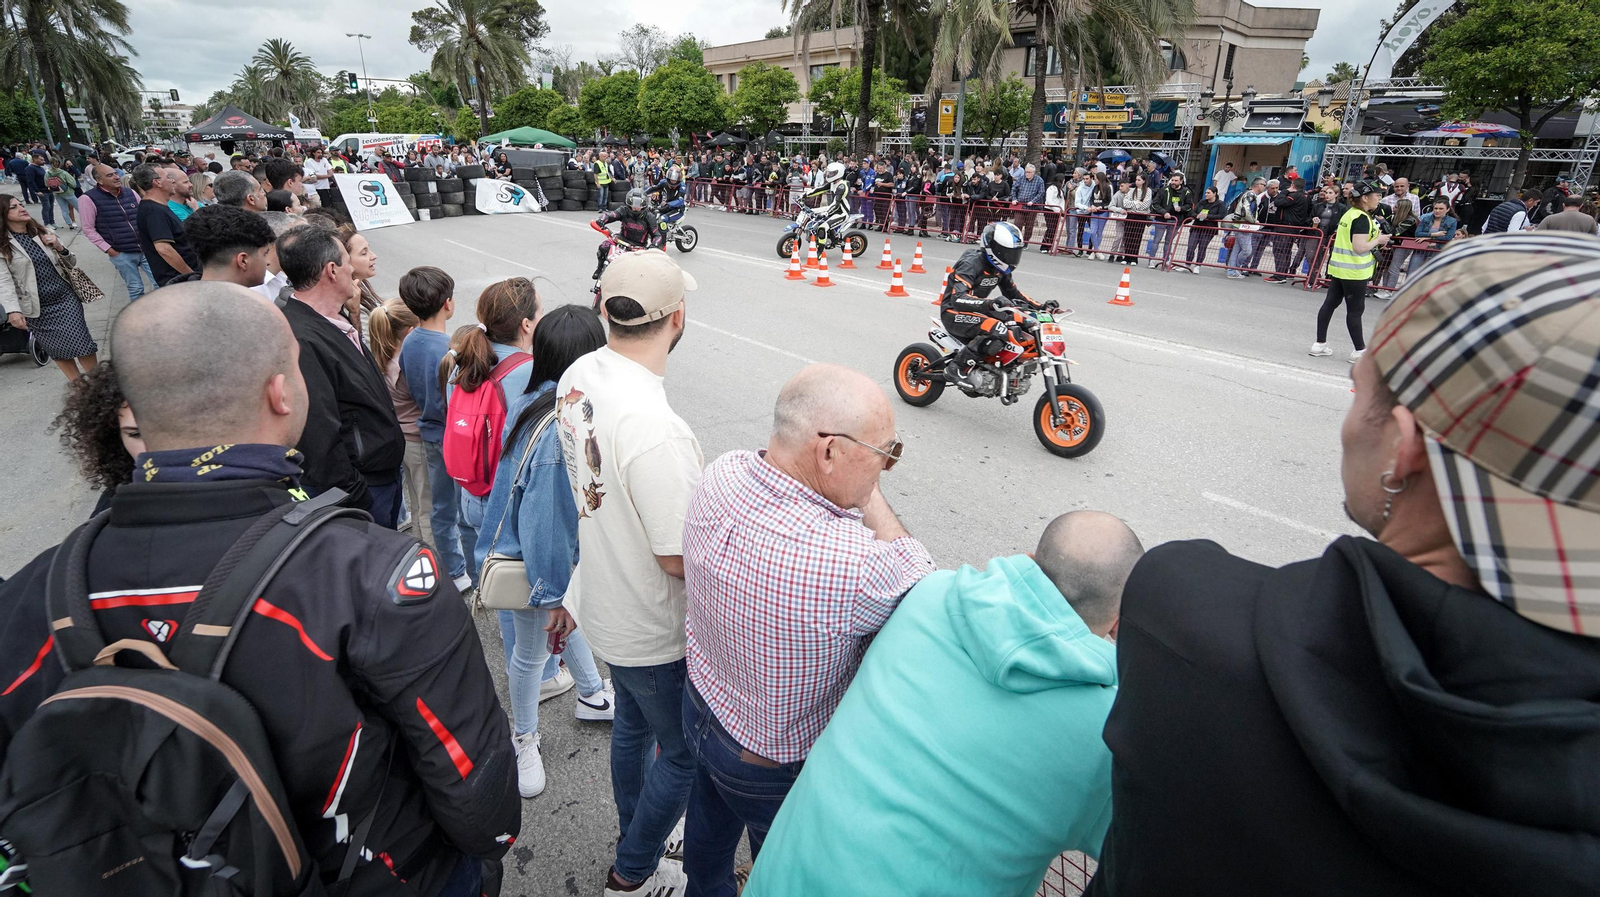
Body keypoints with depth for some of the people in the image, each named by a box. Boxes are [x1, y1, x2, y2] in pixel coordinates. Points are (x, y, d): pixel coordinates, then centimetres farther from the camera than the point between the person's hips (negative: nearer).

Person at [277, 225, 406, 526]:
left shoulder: (338, 321, 6)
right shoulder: (301, 341, -26)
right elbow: (319, 439, -26)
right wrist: (355, 499, -21)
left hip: (385, 476, 9)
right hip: (361, 490, -9)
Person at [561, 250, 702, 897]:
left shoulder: (578, 376, -8)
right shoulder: (656, 430, -36)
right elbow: (680, 559, -28)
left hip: (604, 602, 8)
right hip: (653, 631, -8)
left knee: (632, 724, 30)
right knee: (684, 752, 17)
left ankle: (637, 835, 54)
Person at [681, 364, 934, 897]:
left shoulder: (721, 475, -23)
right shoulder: (853, 565, -43)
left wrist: (855, 489, -13)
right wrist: (870, 497, -22)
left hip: (701, 703, 7)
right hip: (776, 769, -6)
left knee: (709, 824, 36)